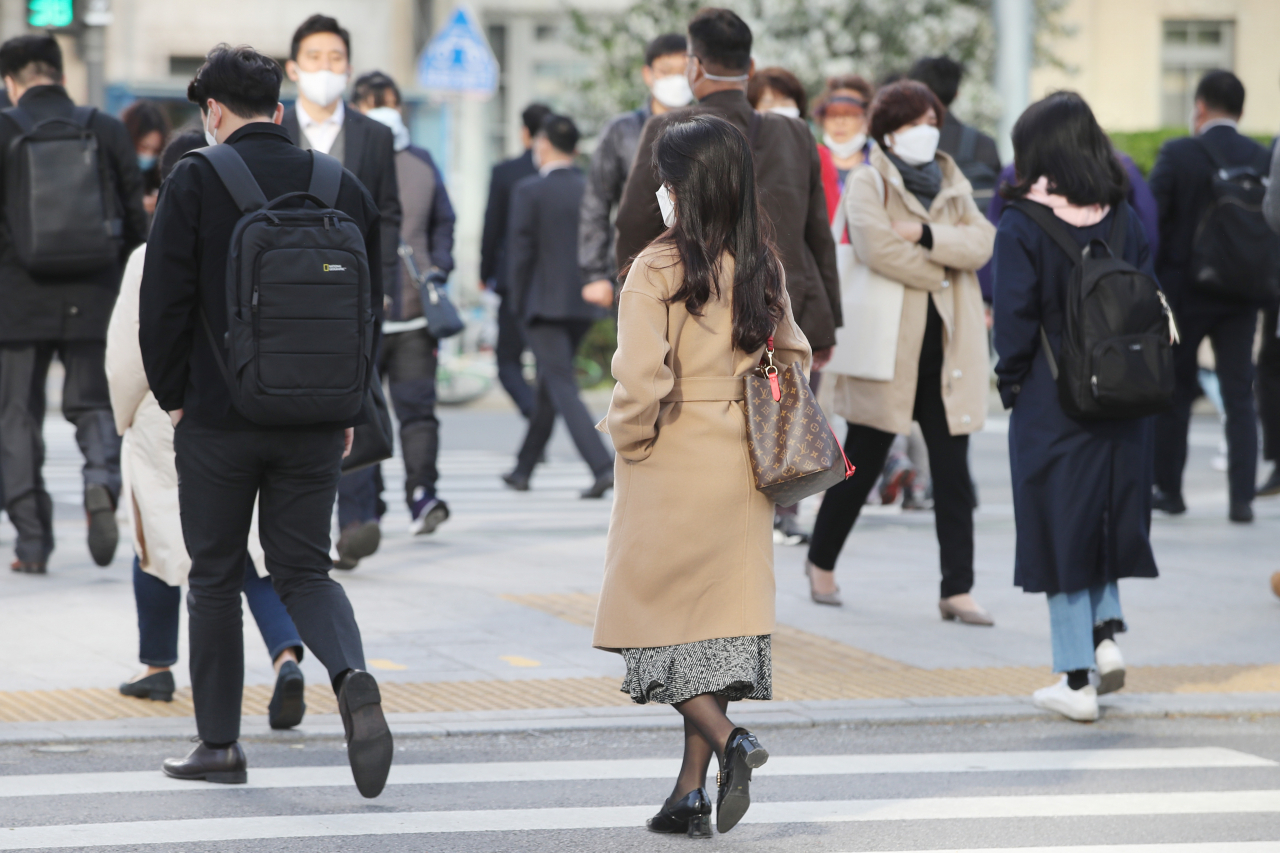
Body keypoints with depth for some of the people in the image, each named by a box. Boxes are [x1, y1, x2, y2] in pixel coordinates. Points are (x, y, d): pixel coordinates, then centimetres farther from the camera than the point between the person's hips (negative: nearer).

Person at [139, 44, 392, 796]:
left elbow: (164, 302, -9)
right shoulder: (346, 188, 6)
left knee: (216, 578, 10)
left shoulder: (196, 182, -7)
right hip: (314, 424, 3)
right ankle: (353, 678, -17)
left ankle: (220, 743, 14)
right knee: (305, 570, 11)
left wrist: (171, 396, 3)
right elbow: (370, 306, 10)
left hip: (219, 418, -3)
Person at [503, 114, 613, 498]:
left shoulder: (528, 191, -9)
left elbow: (520, 251, -10)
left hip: (544, 303, -6)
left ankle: (602, 466, -22)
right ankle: (523, 469, 28)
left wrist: (517, 303, 0)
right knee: (550, 386, 18)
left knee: (563, 389, -7)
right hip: (584, 303, 6)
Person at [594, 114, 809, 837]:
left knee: (656, 618, 7)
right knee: (718, 617, 10)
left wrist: (630, 438, -4)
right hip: (742, 469, 6)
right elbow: (794, 357, 11)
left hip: (673, 470, -5)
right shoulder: (763, 266, 3)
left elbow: (642, 379, -21)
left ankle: (730, 741, -14)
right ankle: (692, 795, 9)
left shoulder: (658, 269, -15)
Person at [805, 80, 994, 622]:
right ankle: (822, 561, 27)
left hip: (946, 348, 4)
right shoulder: (868, 185, -1)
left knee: (952, 471, -1)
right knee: (862, 464, 6)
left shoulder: (953, 186, 15)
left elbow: (980, 243, -2)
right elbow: (878, 247, -19)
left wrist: (926, 236, -16)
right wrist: (940, 273, -10)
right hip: (888, 347, -4)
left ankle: (957, 589, 0)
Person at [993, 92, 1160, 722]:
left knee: (1062, 529, 4)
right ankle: (1107, 630, 6)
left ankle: (1077, 681, 6)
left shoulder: (1021, 227, -12)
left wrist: (1012, 383, 0)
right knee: (1104, 518, 22)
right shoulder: (1123, 220, 1)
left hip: (1051, 405, -4)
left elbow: (1015, 317, -14)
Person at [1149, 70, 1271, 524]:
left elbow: (1152, 221, -11)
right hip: (1239, 295, 2)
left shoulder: (1177, 155, -11)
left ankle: (1168, 487, 18)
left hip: (1182, 290, -2)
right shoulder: (1262, 159, -3)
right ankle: (1242, 498, -1)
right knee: (1240, 396, 5)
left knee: (1174, 390, 12)